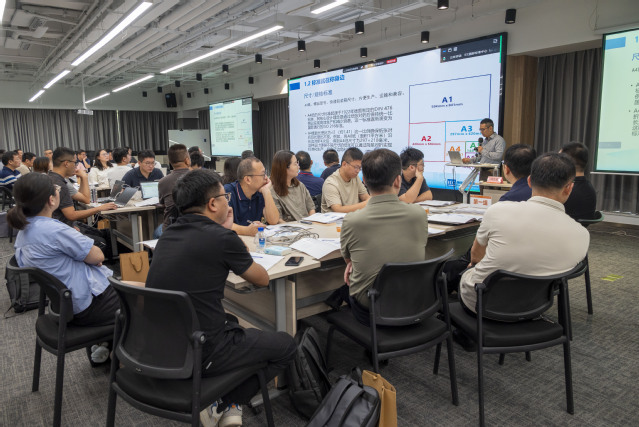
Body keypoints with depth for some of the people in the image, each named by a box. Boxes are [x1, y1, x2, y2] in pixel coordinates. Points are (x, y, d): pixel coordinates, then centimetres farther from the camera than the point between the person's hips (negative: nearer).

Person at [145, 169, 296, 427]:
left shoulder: (168, 234, 3)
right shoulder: (222, 238, -17)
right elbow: (262, 279, 1)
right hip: (198, 354, -7)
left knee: (232, 324, 34)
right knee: (285, 346, 11)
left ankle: (229, 406, 21)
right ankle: (223, 405, 8)